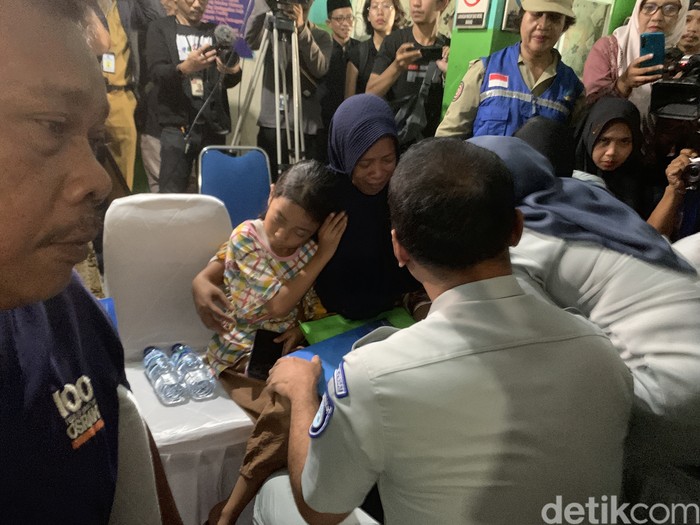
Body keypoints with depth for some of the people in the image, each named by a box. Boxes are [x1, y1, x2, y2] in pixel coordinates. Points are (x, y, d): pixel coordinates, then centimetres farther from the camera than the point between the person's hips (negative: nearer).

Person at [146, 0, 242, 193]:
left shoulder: (217, 32, 18)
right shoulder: (160, 28, 9)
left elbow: (228, 82, 8)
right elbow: (156, 74, -6)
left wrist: (233, 71, -16)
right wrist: (183, 68, -27)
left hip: (214, 126, 3)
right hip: (177, 125, -2)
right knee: (171, 195, -8)